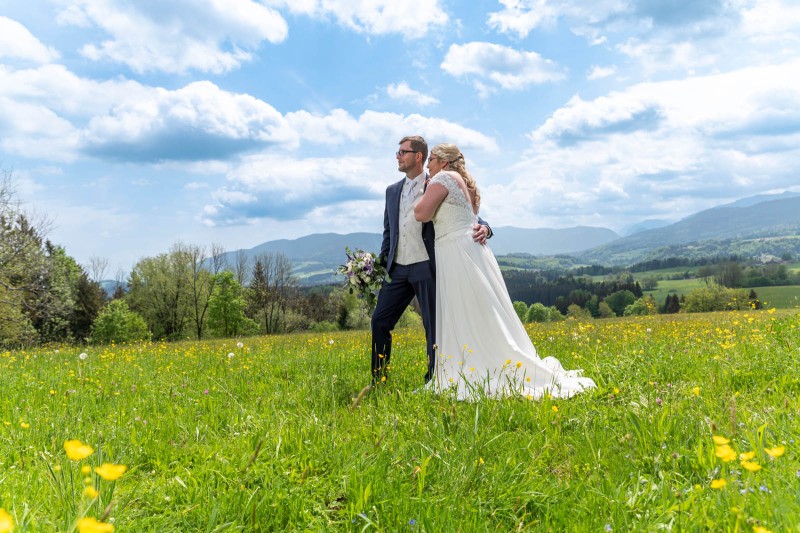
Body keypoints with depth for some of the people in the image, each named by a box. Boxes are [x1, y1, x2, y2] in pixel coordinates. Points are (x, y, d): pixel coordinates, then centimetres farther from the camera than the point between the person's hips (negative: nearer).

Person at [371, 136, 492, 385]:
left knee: (433, 325, 0)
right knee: (380, 320, 4)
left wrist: (482, 227, -22)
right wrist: (381, 262, 14)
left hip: (426, 267, -5)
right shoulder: (392, 191, 16)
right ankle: (378, 381, 14)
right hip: (397, 268, 5)